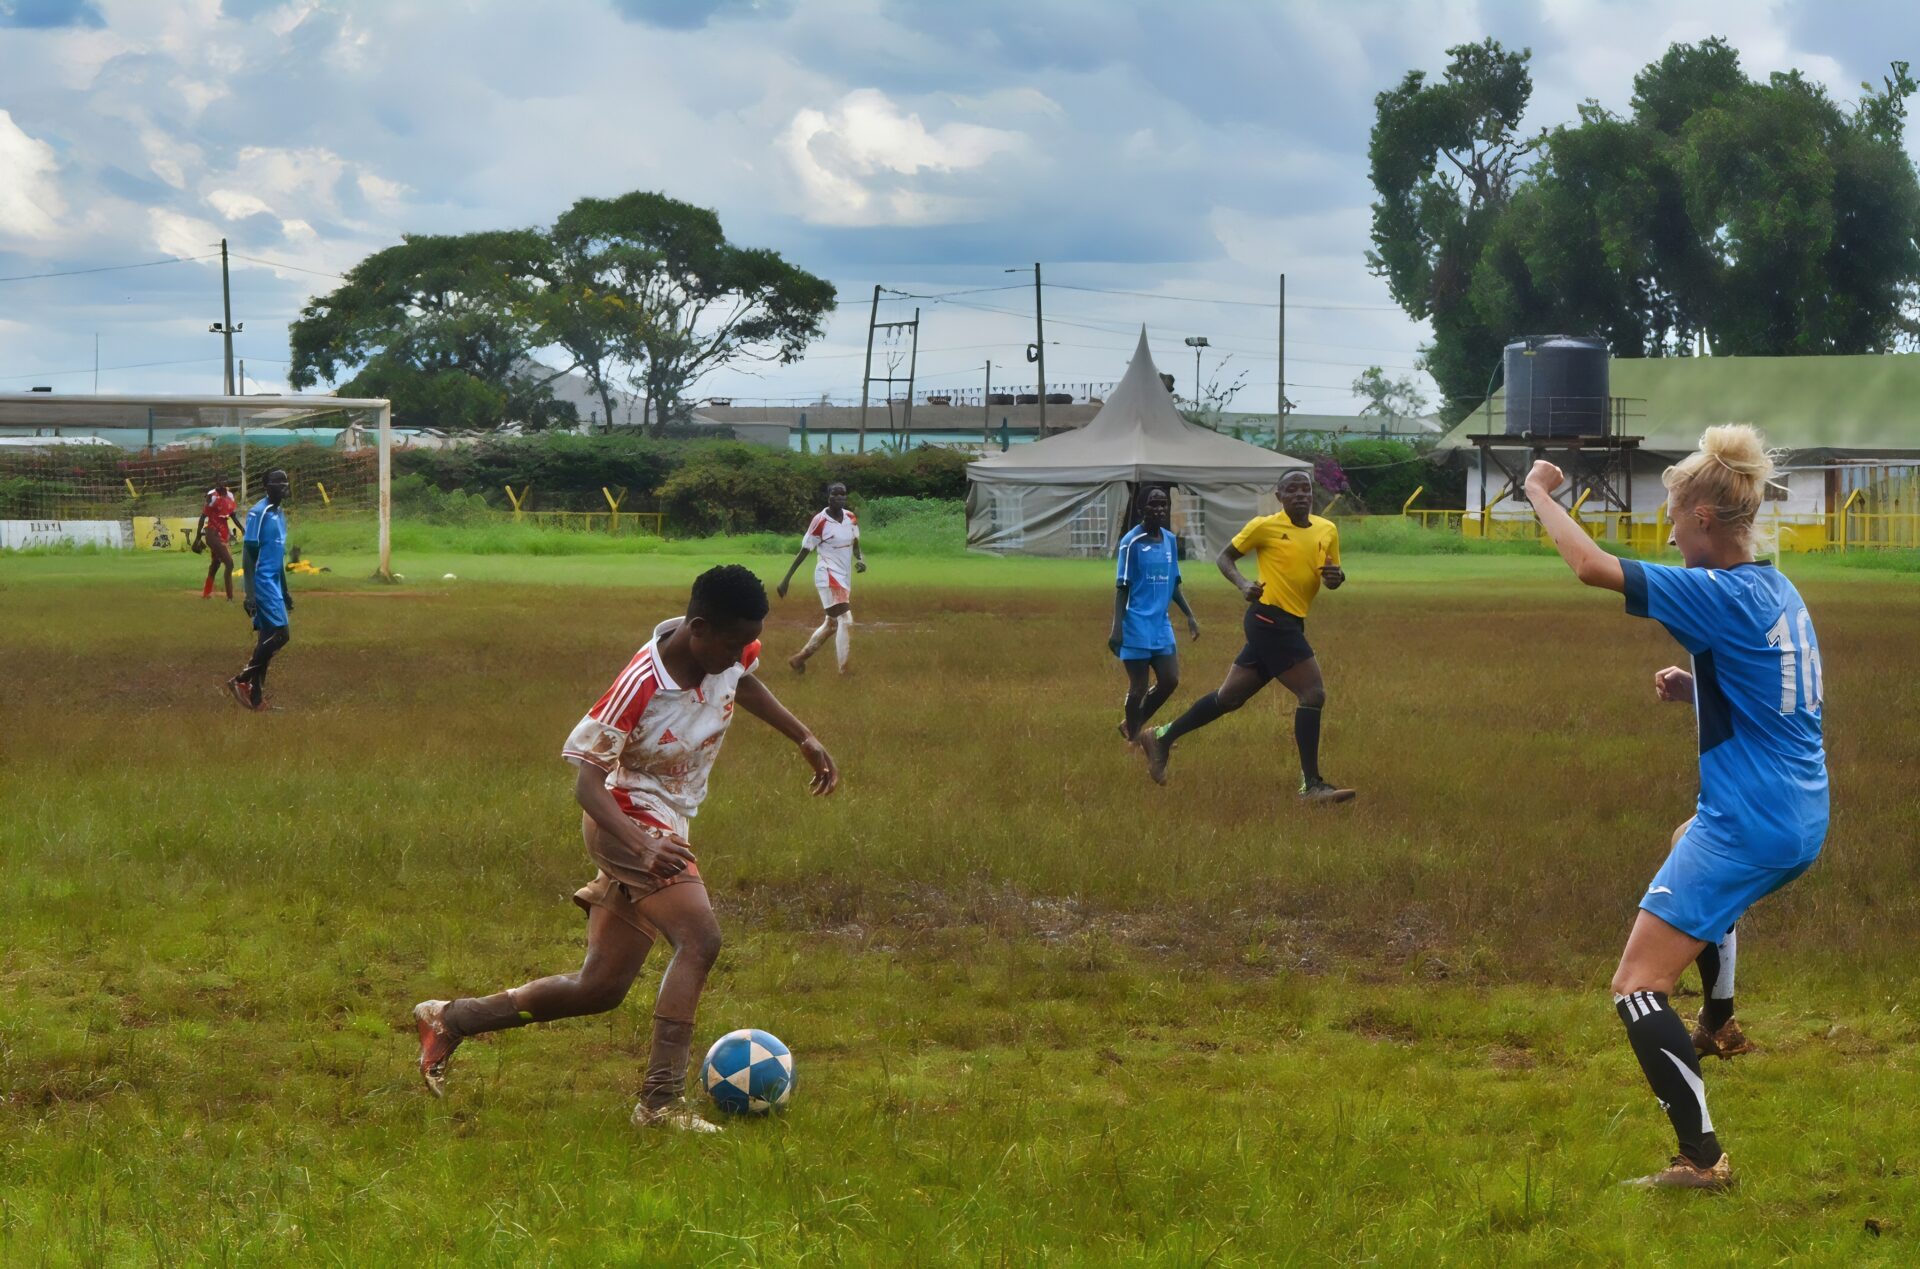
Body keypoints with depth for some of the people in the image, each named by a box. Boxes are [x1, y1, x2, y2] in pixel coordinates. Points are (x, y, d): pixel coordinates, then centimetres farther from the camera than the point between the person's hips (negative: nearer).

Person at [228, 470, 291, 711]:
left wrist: (285, 592, 26)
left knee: (266, 639, 7)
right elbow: (249, 555, -15)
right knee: (281, 633, -15)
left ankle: (256, 696, 8)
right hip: (262, 583, -9)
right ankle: (241, 680, -7)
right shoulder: (258, 513, -12)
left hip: (274, 584, 9)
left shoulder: (280, 515, 16)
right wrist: (250, 594, -20)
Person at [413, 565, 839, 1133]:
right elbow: (587, 781, -27)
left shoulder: (733, 654, -7)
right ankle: (661, 1102, -27)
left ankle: (449, 1020, 25)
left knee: (600, 989, 12)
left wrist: (804, 738, 15)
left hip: (664, 827, 8)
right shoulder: (640, 686, -28)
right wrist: (644, 847, -42)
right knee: (700, 940, -28)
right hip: (629, 819, -8)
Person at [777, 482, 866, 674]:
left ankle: (799, 658, 32)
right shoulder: (820, 521, -14)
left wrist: (860, 559, -13)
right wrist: (786, 579, -10)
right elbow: (804, 551, -11)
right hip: (828, 577, -8)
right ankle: (844, 672, -13)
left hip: (844, 578, 8)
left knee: (831, 624, 17)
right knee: (845, 621, -16)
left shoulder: (851, 518, 4)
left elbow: (855, 545, 11)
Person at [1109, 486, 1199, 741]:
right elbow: (1122, 587, -10)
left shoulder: (1170, 540, 9)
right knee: (1138, 687, -3)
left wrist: (1189, 615, 11)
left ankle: (1132, 726, 20)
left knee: (1170, 680, 2)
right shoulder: (1131, 542, -10)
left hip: (1161, 624, 6)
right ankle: (1133, 738, 13)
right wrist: (1117, 628, -15)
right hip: (1136, 625, -6)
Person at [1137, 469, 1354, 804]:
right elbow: (1225, 557, 3)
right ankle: (1311, 785, -11)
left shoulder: (1327, 530, 10)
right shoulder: (1265, 526, -7)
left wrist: (1336, 576, -6)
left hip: (1290, 625, 8)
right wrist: (1243, 585, -16)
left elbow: (1333, 577, 19)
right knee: (1313, 693, -14)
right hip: (1270, 618, -8)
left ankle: (1161, 738, 28)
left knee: (1229, 697, 14)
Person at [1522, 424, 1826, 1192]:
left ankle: (1701, 1159, -18)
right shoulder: (1780, 594, 8)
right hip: (1800, 822, 10)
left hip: (1746, 830, -10)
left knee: (1637, 986, -9)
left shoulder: (1723, 596, -18)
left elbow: (1590, 567, -22)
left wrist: (1540, 493, -7)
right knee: (1690, 841, 43)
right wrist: (1695, 689, 9)